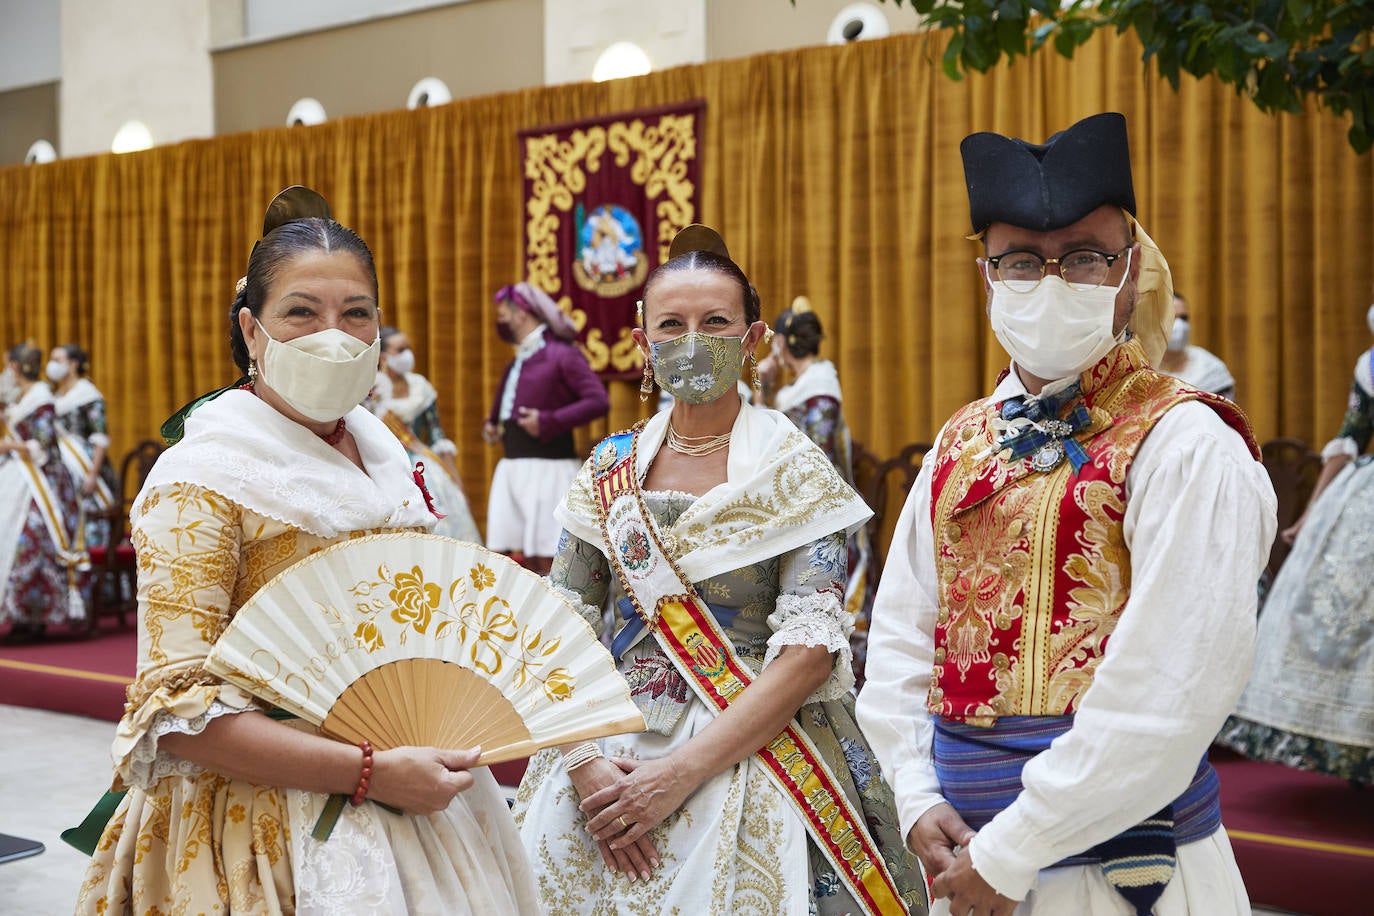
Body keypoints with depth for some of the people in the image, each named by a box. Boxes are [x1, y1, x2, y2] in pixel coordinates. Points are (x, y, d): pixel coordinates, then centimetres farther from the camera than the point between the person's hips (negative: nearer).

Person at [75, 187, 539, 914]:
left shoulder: (382, 453, 6)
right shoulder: (200, 479, -13)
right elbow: (176, 710, -18)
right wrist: (369, 772, -23)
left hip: (415, 801, 6)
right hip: (272, 819, -6)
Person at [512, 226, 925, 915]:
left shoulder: (792, 470, -6)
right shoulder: (609, 470, 5)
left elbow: (810, 647, -14)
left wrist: (682, 770, -19)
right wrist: (585, 764, -11)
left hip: (754, 751, -3)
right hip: (612, 749, 3)